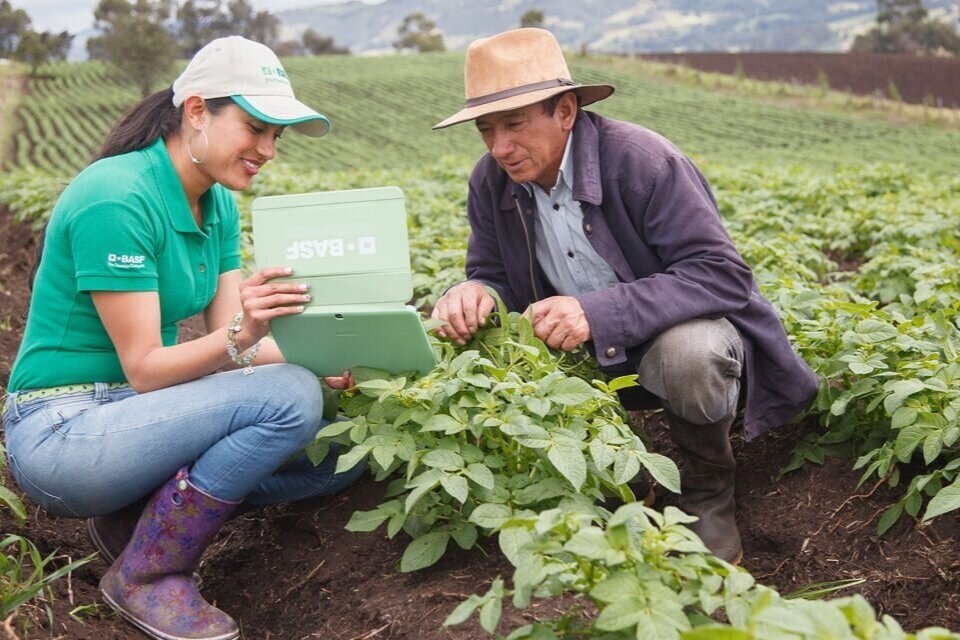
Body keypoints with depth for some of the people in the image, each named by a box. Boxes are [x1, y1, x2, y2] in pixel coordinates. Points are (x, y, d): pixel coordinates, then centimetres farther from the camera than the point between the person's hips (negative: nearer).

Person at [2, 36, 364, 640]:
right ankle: (144, 573, -9)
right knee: (289, 397, -27)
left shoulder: (219, 204, 5)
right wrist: (240, 336, -38)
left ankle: (138, 514, 8)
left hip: (133, 413, 8)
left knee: (341, 454, -4)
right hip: (61, 432, -8)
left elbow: (228, 343, 0)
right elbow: (143, 368, -21)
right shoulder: (115, 199, -21)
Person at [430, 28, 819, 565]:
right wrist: (475, 294, -26)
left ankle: (708, 499, -6)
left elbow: (723, 275, -29)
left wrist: (599, 311, -41)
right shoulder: (490, 181, -6)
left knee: (689, 354, -38)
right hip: (583, 353, 5)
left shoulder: (639, 158, -24)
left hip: (671, 330, -5)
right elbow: (493, 275, 2)